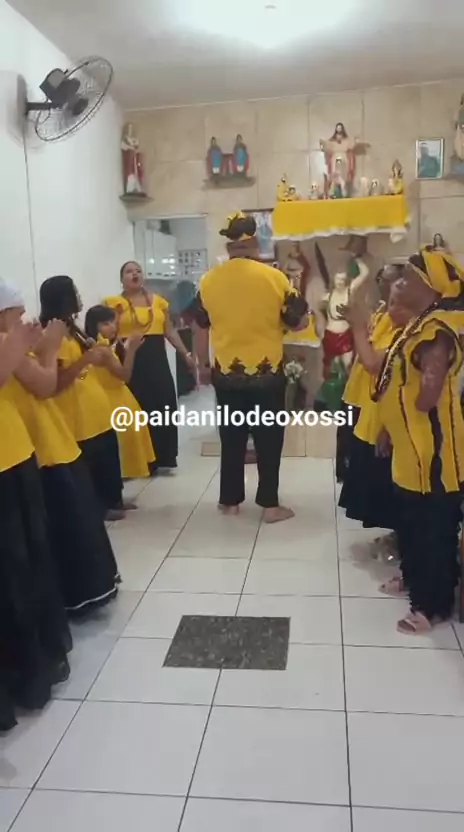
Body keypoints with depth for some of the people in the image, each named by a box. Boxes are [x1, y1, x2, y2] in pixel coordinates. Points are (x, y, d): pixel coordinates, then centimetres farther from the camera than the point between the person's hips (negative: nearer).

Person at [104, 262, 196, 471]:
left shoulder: (159, 301, 13)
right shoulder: (115, 303, 1)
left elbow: (169, 331, 15)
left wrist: (186, 354, 12)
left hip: (157, 359, 4)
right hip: (131, 361, -4)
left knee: (163, 408, 4)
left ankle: (162, 457, 16)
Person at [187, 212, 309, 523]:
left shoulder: (209, 280, 0)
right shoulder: (274, 277, -8)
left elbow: (200, 327, 8)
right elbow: (300, 322, -3)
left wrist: (204, 365, 19)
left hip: (226, 373, 3)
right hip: (268, 373, -2)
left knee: (232, 439, 14)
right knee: (269, 439, 8)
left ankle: (230, 501, 22)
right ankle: (270, 504, 13)